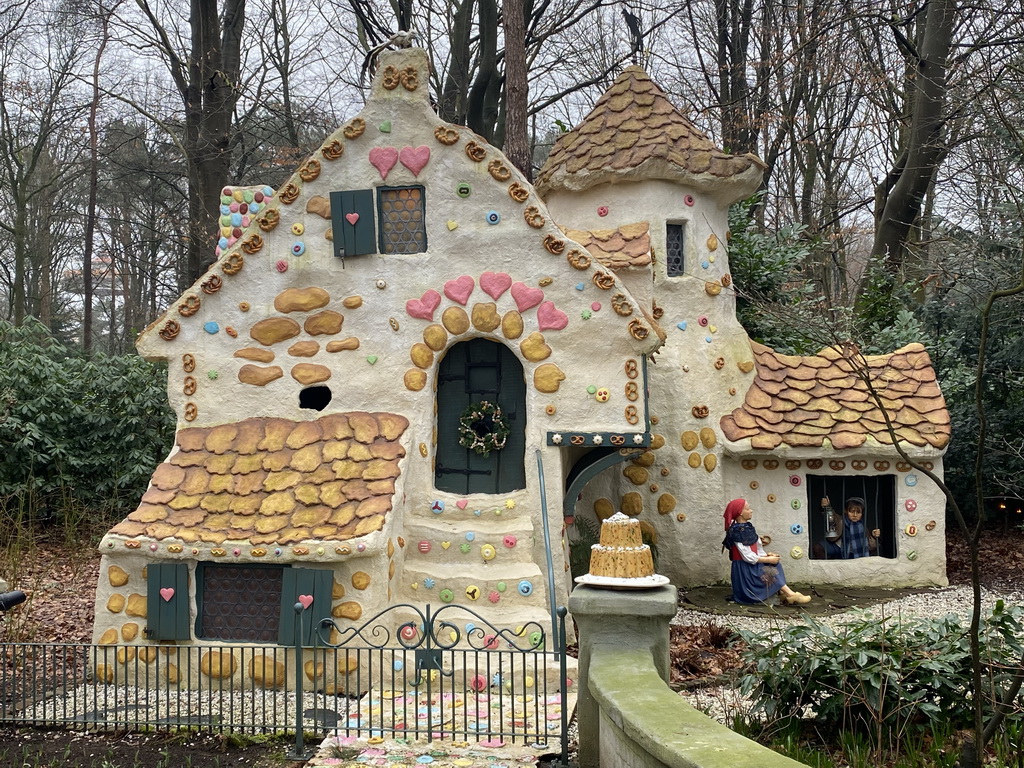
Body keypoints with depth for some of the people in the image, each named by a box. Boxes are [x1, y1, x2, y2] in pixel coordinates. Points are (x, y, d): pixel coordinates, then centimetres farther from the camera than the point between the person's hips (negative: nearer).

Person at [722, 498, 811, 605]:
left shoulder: (748, 527, 10)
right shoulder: (737, 532, -19)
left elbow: (756, 549, 12)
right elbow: (748, 557, -22)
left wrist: (766, 555, -7)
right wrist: (768, 560, -15)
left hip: (751, 564, 8)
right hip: (744, 568, -8)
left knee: (775, 565, -4)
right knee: (768, 572, -18)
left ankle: (782, 592, -18)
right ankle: (790, 594, -18)